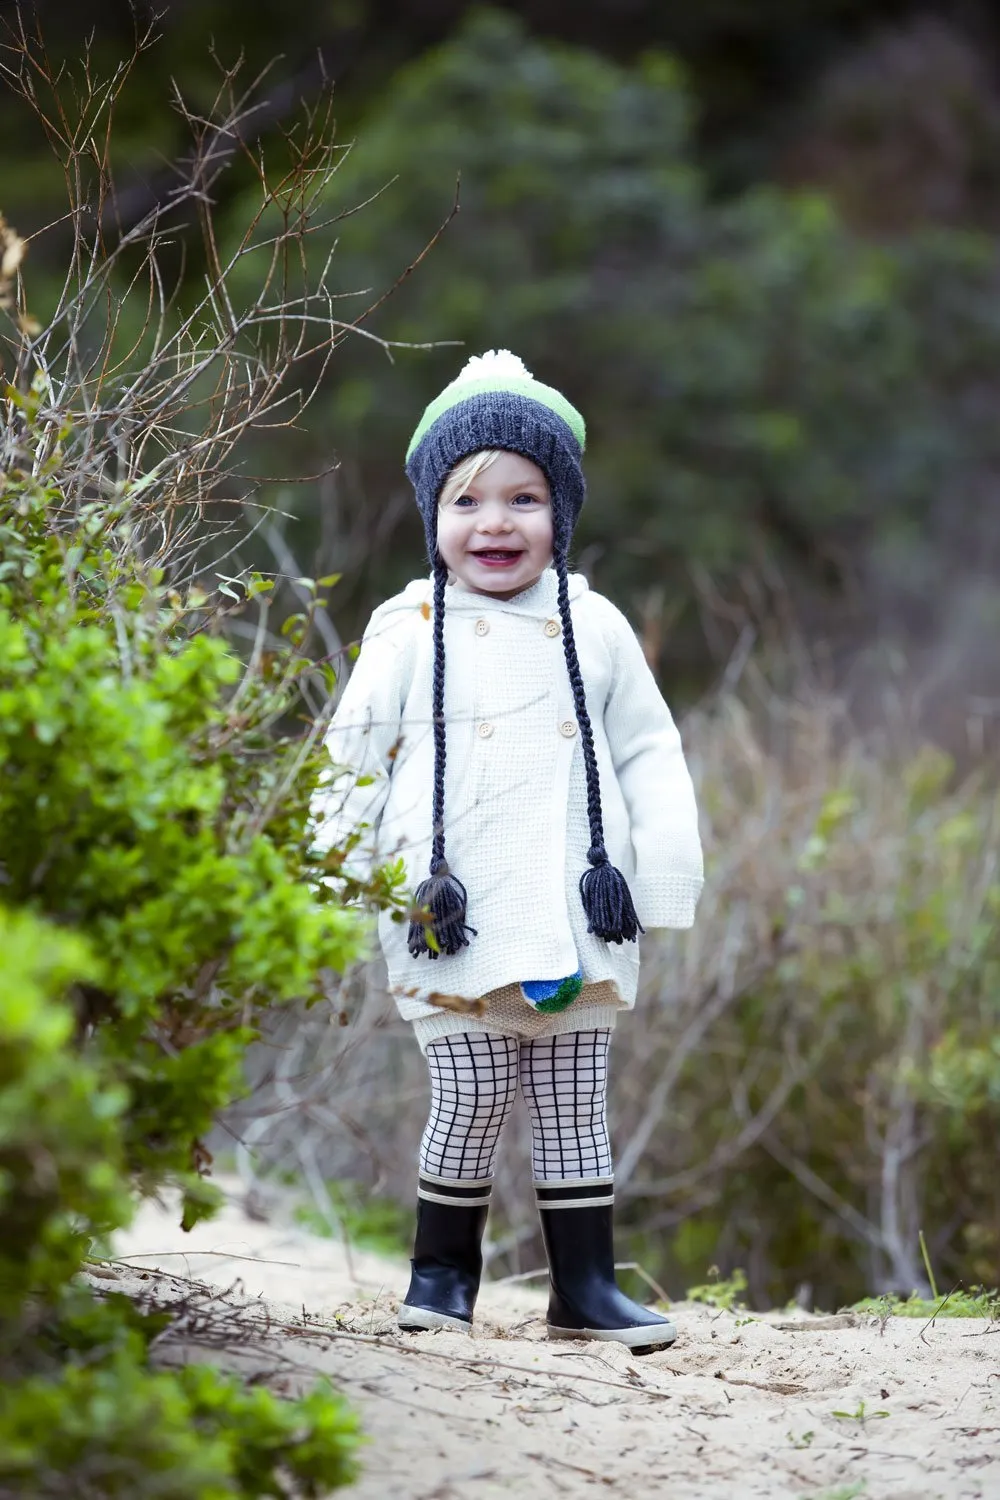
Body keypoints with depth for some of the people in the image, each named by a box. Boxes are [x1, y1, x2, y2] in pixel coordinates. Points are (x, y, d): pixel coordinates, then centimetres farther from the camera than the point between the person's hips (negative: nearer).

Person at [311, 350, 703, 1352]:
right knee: (470, 1099, -5)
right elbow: (353, 760, 7)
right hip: (456, 924, -2)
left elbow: (649, 753, 13)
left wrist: (666, 874, 6)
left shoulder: (593, 628, 8)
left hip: (577, 921, 2)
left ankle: (585, 1285, 13)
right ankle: (443, 1270, 13)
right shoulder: (408, 631, 3)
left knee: (573, 1107, 6)